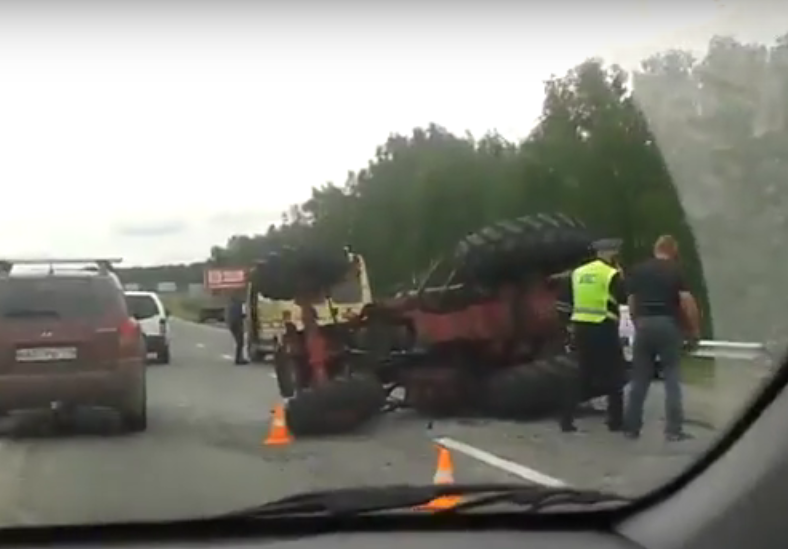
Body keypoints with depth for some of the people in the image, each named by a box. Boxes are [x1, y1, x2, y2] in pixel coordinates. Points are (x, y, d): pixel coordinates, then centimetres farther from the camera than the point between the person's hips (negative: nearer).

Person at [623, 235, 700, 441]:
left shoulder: (638, 270, 10)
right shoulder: (675, 270, 0)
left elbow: (631, 302, 9)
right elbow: (687, 301, -9)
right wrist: (694, 329, 0)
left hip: (644, 325, 3)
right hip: (667, 325, -3)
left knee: (639, 379, 9)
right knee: (671, 378, 2)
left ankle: (631, 427, 11)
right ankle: (673, 429, -1)